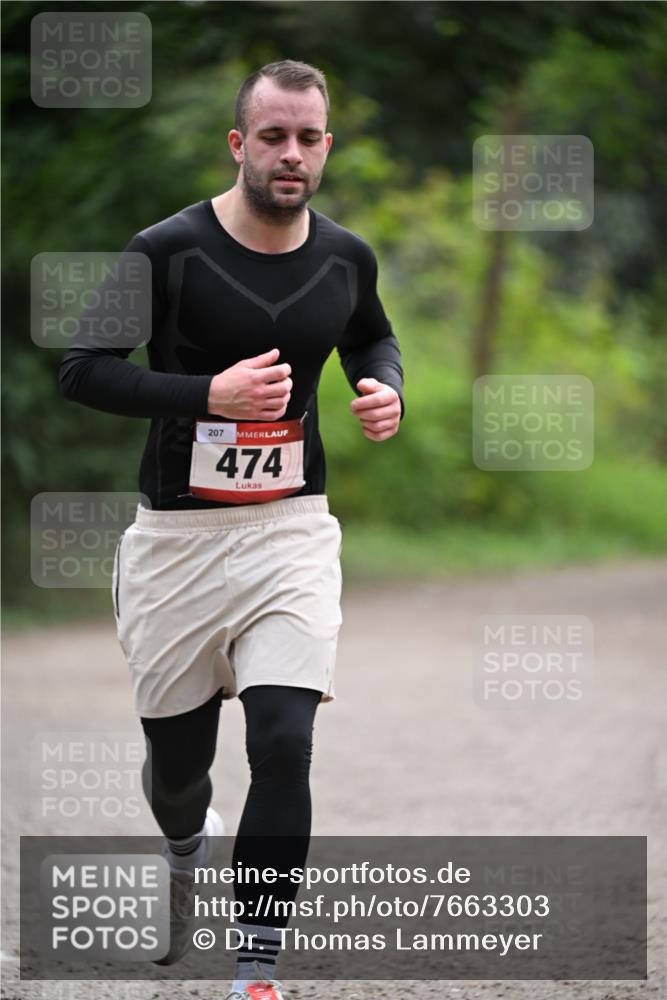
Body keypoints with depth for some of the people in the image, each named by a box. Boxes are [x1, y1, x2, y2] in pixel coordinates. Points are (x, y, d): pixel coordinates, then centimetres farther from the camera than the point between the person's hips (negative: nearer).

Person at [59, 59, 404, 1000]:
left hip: (292, 530, 2)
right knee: (177, 761, 11)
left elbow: (373, 336, 24)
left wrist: (387, 391, 1)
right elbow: (81, 368, -10)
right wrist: (208, 394, -21)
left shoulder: (346, 259, 2)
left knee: (284, 743, -15)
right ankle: (186, 850, 50)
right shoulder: (169, 251, -11)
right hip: (178, 534, -1)